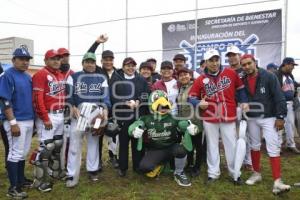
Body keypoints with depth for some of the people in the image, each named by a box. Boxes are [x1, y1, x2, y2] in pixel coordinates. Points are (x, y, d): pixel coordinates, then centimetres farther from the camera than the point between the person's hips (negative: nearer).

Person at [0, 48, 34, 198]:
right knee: (15, 153, -1)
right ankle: (13, 188, 10)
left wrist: (33, 119, 15)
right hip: (16, 121, -8)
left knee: (23, 153, 16)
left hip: (29, 120, 8)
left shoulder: (28, 77, 12)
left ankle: (21, 180, 30)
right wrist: (13, 123, -20)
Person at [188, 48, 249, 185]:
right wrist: (199, 103, -20)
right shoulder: (201, 80, -4)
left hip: (228, 117, 0)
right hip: (209, 118, 0)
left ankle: (235, 173, 25)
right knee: (212, 146, 12)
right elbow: (191, 97, -2)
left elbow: (240, 88, 11)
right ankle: (213, 173, 25)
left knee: (232, 146, 8)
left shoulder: (231, 73, -1)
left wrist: (244, 102, 2)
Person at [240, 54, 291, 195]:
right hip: (251, 118, 4)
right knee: (254, 146, 15)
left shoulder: (269, 77, -11)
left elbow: (279, 97, -12)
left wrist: (280, 116, -15)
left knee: (273, 148, -7)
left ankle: (277, 182, -3)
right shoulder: (243, 80, -1)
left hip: (269, 117, -4)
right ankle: (256, 174, 30)